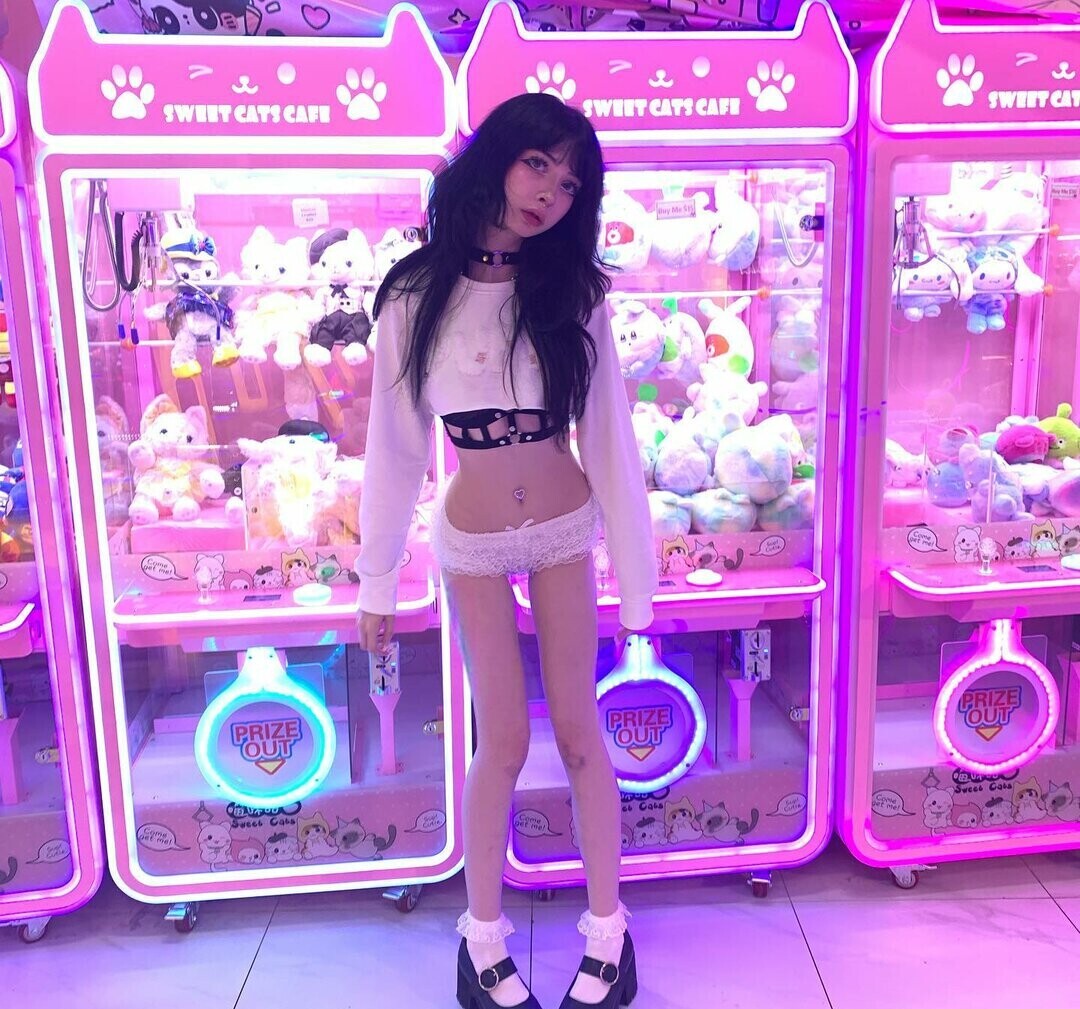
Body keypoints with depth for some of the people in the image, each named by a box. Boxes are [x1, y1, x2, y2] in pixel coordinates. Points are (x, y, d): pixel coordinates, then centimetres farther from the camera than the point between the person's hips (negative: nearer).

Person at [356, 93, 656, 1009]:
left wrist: (637, 575, -4)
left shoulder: (573, 293, -3)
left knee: (580, 734, 8)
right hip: (472, 544, -1)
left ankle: (608, 927, 26)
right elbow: (395, 449, -3)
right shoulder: (417, 298, -6)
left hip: (567, 534, 1)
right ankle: (484, 934, 27)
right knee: (503, 744, 5)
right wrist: (377, 582, 0)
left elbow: (609, 436, -4)